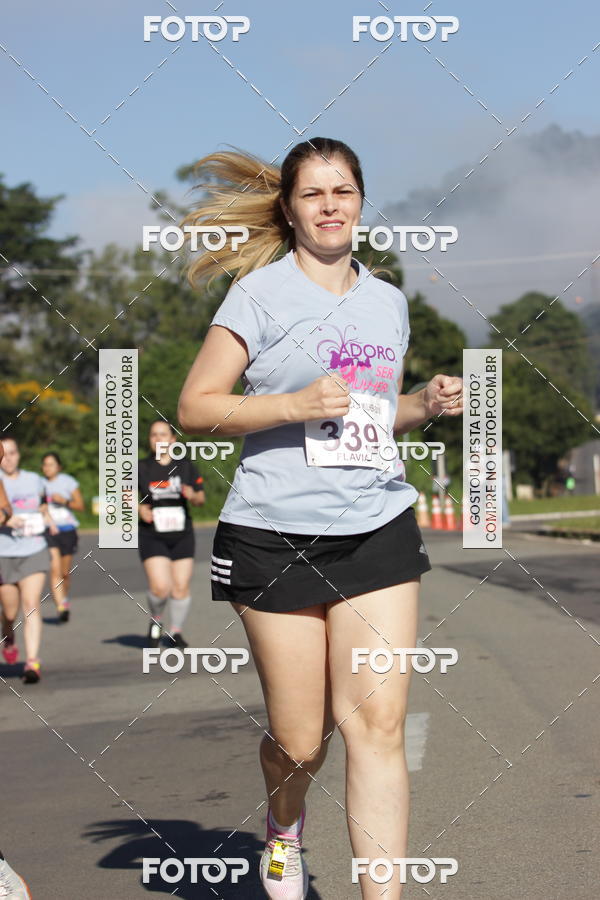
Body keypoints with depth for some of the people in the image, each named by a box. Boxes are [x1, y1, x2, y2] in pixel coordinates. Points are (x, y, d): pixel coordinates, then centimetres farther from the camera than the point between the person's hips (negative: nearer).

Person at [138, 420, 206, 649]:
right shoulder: (141, 468, 0)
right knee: (160, 587, -15)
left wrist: (193, 495, -15)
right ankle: (156, 621, 14)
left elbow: (201, 499, 7)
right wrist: (139, 508, -10)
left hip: (182, 535, 2)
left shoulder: (186, 466, 4)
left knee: (181, 587, 2)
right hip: (152, 536, -2)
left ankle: (176, 631, 21)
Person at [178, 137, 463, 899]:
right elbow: (194, 408, -4)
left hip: (378, 529, 4)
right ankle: (283, 825, 38)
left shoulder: (389, 302, 15)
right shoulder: (261, 293, -1)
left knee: (377, 723, -7)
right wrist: (294, 406, -16)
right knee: (300, 740, 4)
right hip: (277, 535, -3)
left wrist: (426, 404, 6)